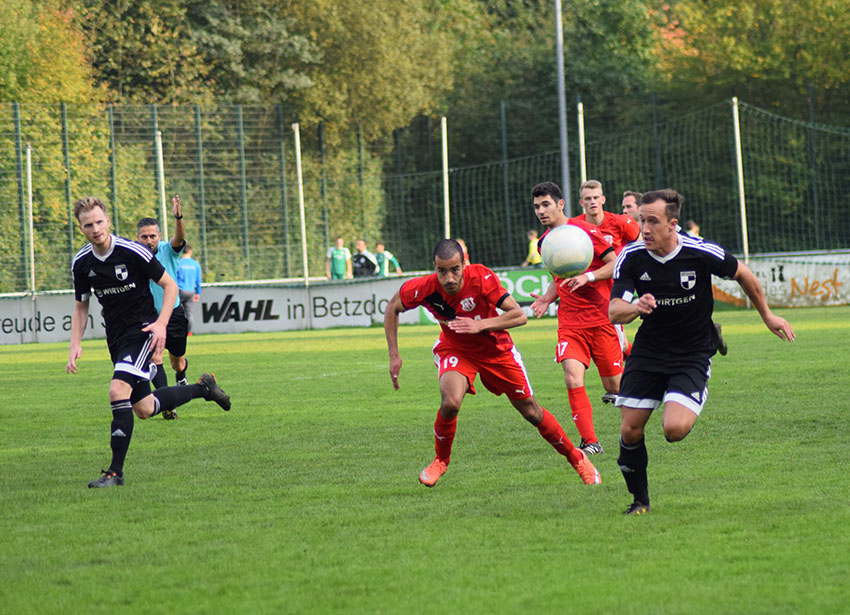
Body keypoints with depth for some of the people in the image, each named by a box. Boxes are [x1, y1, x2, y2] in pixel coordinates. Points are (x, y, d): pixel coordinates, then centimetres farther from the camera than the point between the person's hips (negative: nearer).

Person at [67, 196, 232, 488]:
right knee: (144, 409, 12)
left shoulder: (133, 252, -15)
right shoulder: (81, 263, 0)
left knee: (118, 390, -25)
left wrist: (161, 323, -19)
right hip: (116, 338, 6)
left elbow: (169, 285, -6)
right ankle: (203, 388, 38)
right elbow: (81, 307, 13)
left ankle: (116, 472, -19)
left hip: (142, 330, -6)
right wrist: (75, 345, -1)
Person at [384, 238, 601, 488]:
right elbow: (392, 308, -6)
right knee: (451, 402, -28)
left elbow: (519, 315, -29)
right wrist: (394, 355, -10)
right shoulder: (425, 288, -26)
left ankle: (576, 457, 30)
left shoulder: (481, 278, -31)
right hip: (454, 349, 0)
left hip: (496, 349, 0)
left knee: (532, 412, 7)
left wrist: (480, 325, -41)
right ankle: (441, 460, -1)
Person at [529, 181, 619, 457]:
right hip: (569, 322, 4)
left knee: (614, 385, 2)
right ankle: (590, 442, -11)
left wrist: (587, 277, -23)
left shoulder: (585, 231, -10)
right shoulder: (545, 242, 10)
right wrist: (547, 298, 7)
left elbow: (617, 264, -10)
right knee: (573, 379, -16)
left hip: (600, 318, -4)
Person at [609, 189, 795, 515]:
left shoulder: (701, 253, -19)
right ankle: (640, 499, 20)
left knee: (674, 429, -21)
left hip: (692, 354, -3)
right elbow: (613, 311, -15)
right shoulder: (631, 257, -12)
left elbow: (743, 275, 1)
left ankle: (688, 409, 16)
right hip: (648, 350, 3)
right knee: (630, 430, -3)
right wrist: (637, 307, -39)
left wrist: (767, 315, 14)